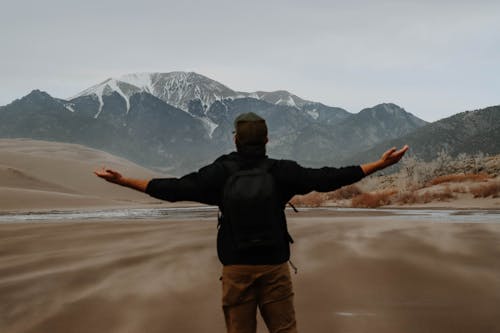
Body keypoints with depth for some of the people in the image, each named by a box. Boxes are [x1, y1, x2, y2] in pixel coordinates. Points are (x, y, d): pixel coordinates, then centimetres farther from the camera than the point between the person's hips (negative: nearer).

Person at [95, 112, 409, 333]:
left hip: (236, 268, 0)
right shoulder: (282, 171, -6)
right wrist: (380, 164, -2)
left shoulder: (221, 172, -6)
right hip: (274, 266, 0)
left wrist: (123, 181, -2)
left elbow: (175, 189, -9)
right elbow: (328, 178, -7)